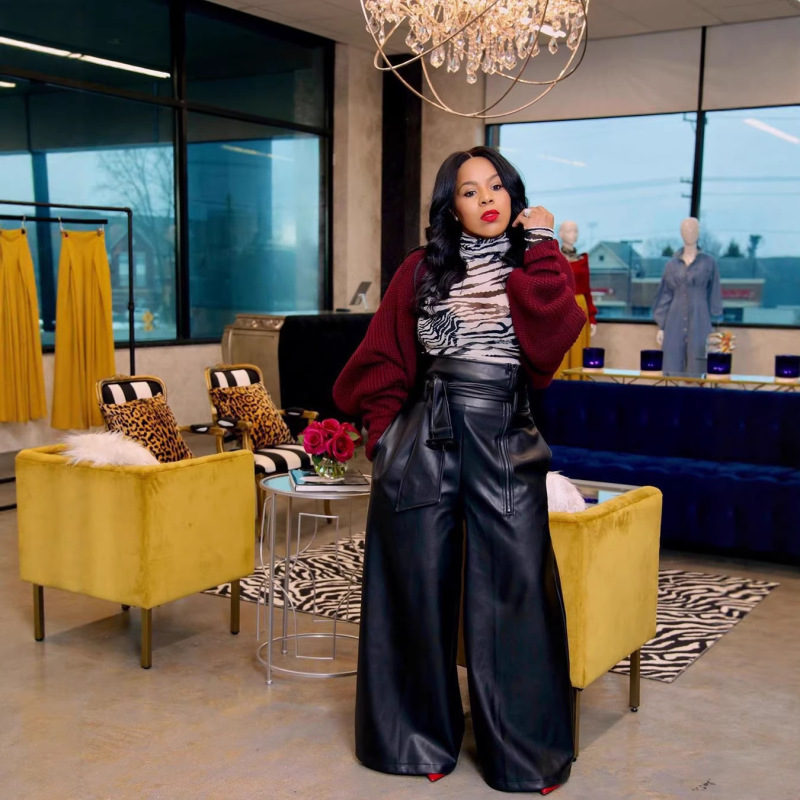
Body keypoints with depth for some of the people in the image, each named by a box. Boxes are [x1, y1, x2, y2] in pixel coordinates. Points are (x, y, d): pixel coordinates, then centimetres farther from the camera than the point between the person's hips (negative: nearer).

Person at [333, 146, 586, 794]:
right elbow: (383, 358, 11)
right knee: (421, 589, 7)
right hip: (426, 441, 1)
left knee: (514, 591, 1)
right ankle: (423, 737, 26)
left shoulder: (535, 269, 10)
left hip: (507, 445, 0)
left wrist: (541, 245, -5)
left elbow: (554, 339, -11)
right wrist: (383, 432, 2)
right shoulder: (424, 270, 9)